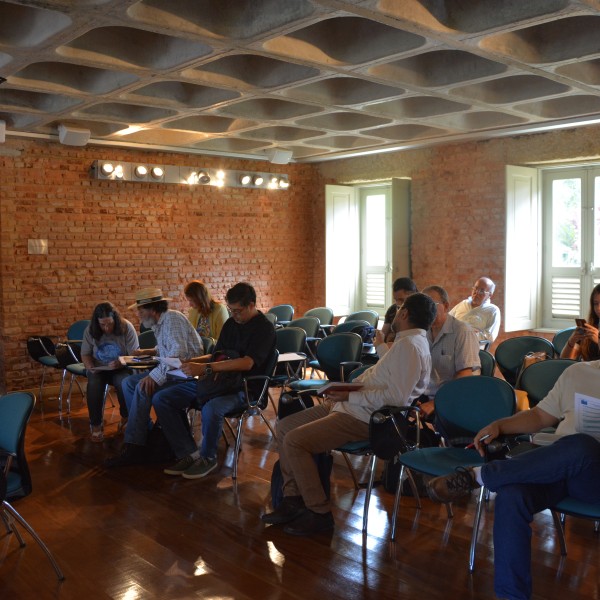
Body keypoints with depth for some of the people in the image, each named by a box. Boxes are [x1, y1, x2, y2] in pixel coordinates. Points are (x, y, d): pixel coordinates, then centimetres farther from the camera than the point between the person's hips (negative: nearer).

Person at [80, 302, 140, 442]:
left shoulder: (126, 328, -14)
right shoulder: (90, 330, -6)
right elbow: (85, 354, 3)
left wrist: (120, 363, -34)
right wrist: (91, 367, -19)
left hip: (121, 369, -2)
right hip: (98, 369, 2)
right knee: (94, 384, -32)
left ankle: (126, 417, -3)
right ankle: (96, 424, -13)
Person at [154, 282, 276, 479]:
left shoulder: (264, 328, -8)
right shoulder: (231, 323, 16)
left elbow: (247, 363, -22)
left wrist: (205, 368, -28)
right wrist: (193, 361, 4)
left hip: (242, 387, -8)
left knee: (211, 409, -40)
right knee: (161, 399, -5)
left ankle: (207, 457, -11)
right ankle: (189, 453, -6)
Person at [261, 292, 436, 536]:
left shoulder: (409, 345, -16)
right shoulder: (408, 341, 17)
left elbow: (396, 396, -26)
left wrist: (350, 396, -20)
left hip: (365, 418, -11)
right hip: (354, 406, 11)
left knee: (293, 441, -20)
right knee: (284, 427, 8)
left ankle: (319, 513, -7)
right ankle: (293, 500, 10)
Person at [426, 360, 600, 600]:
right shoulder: (577, 372, 18)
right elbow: (540, 416, 22)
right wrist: (499, 425, 3)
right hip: (555, 466, 3)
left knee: (581, 447, -39)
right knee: (510, 495, -29)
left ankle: (473, 476, -26)